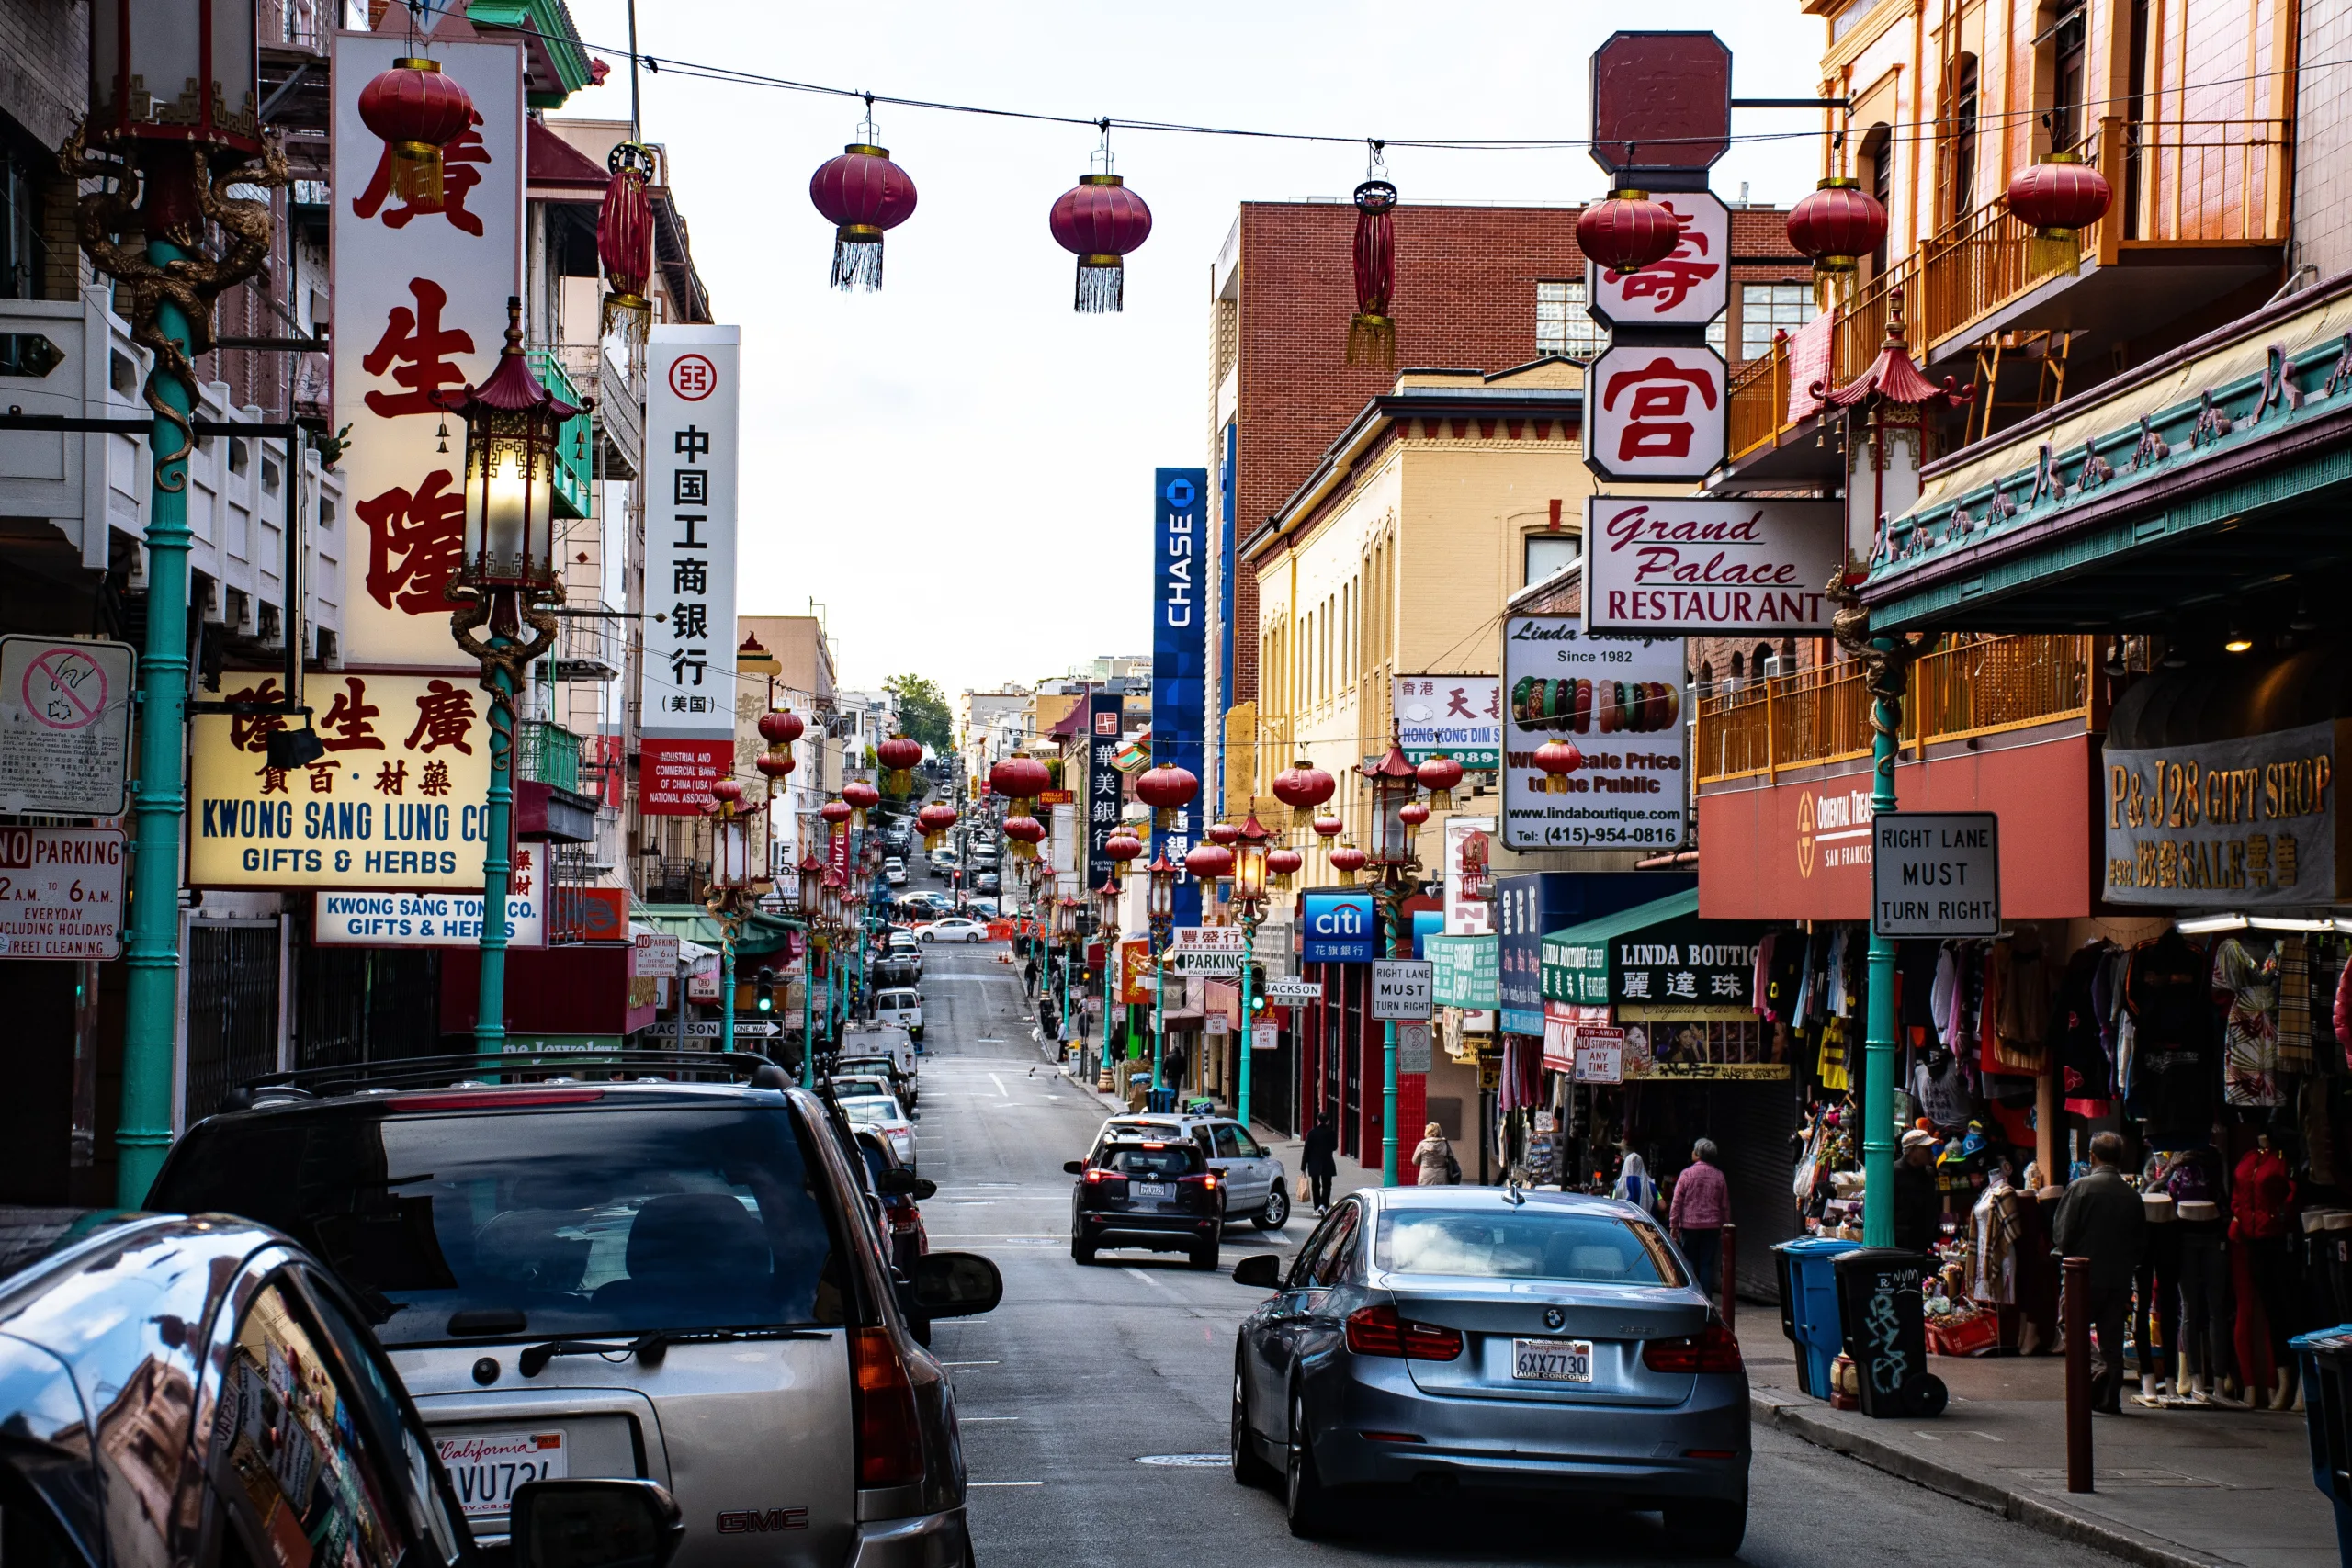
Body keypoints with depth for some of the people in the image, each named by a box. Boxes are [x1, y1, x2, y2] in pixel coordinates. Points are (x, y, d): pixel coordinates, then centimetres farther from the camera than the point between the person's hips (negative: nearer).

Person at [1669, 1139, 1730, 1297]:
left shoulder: (1687, 1174, -5)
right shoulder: (1719, 1176, 4)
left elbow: (1677, 1202, -5)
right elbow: (1725, 1205, 8)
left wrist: (1673, 1225, 1)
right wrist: (1725, 1227, 16)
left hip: (1690, 1225, -2)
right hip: (1712, 1226, 2)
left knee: (1690, 1264, 5)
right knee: (1708, 1265, 3)